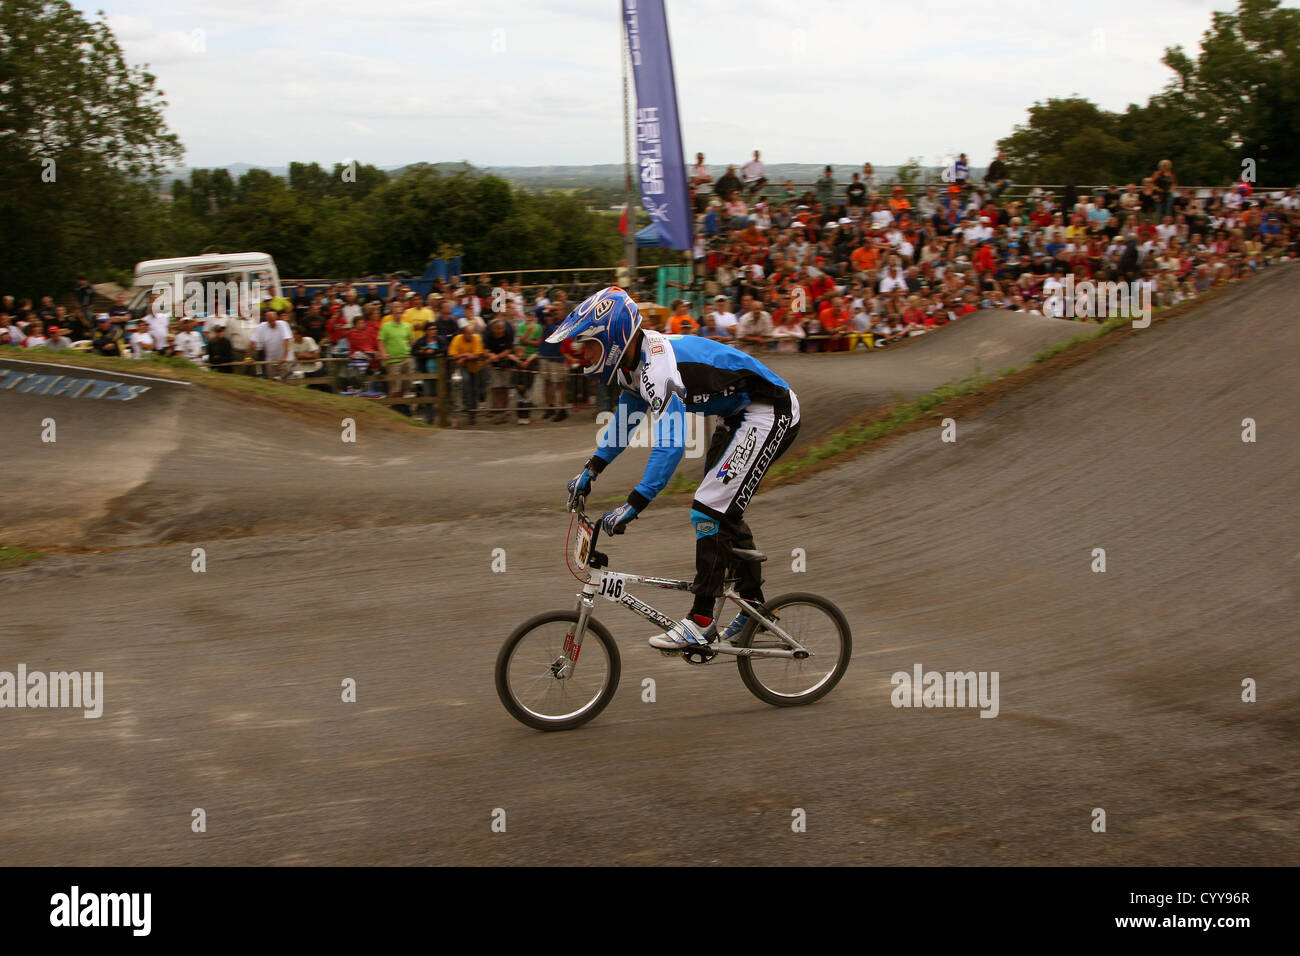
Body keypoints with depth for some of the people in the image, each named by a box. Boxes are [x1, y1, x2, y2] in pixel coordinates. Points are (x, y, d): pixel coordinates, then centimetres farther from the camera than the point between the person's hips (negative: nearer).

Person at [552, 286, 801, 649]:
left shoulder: (659, 366, -30)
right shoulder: (633, 361, 2)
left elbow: (671, 444, -39)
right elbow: (627, 415, 19)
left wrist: (633, 505, -42)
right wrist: (590, 471, 15)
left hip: (771, 414, -11)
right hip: (740, 414, 11)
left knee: (709, 511, -13)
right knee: (725, 512, 17)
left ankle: (701, 622, -9)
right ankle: (754, 604, 27)